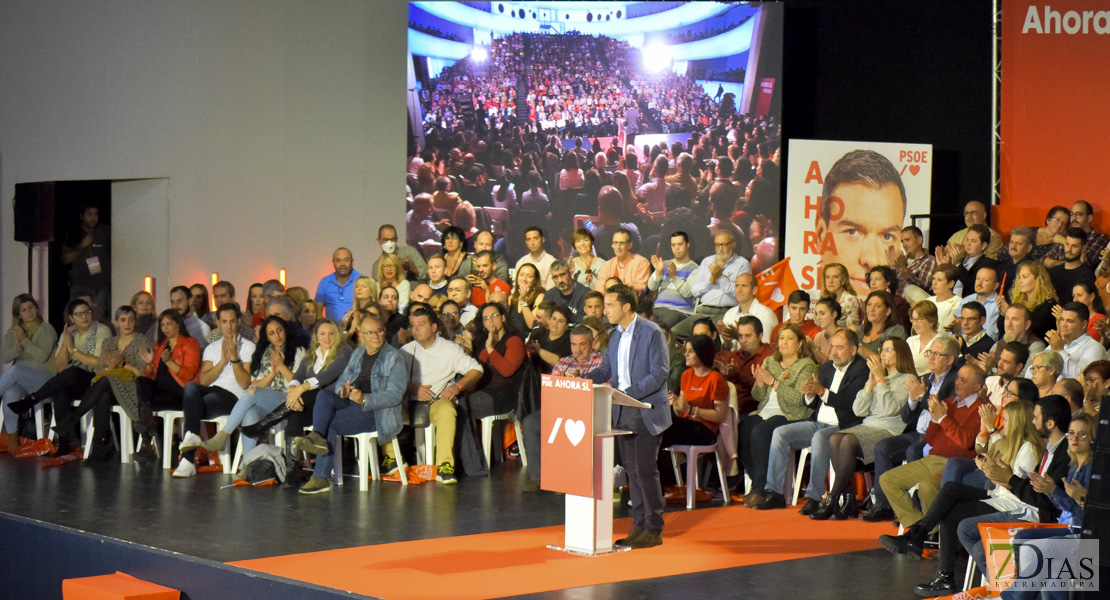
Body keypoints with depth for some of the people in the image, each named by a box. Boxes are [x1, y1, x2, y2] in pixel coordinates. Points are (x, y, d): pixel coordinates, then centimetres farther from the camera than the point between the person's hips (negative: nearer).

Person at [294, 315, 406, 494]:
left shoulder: (394, 358, -4)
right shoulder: (357, 354, 19)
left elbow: (395, 395, -13)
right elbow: (342, 380, 19)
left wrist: (364, 399, -27)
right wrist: (343, 390, -8)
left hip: (375, 411, -6)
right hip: (350, 402, 6)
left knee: (332, 423, -27)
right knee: (324, 395, -24)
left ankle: (321, 478, -25)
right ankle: (317, 436, -47)